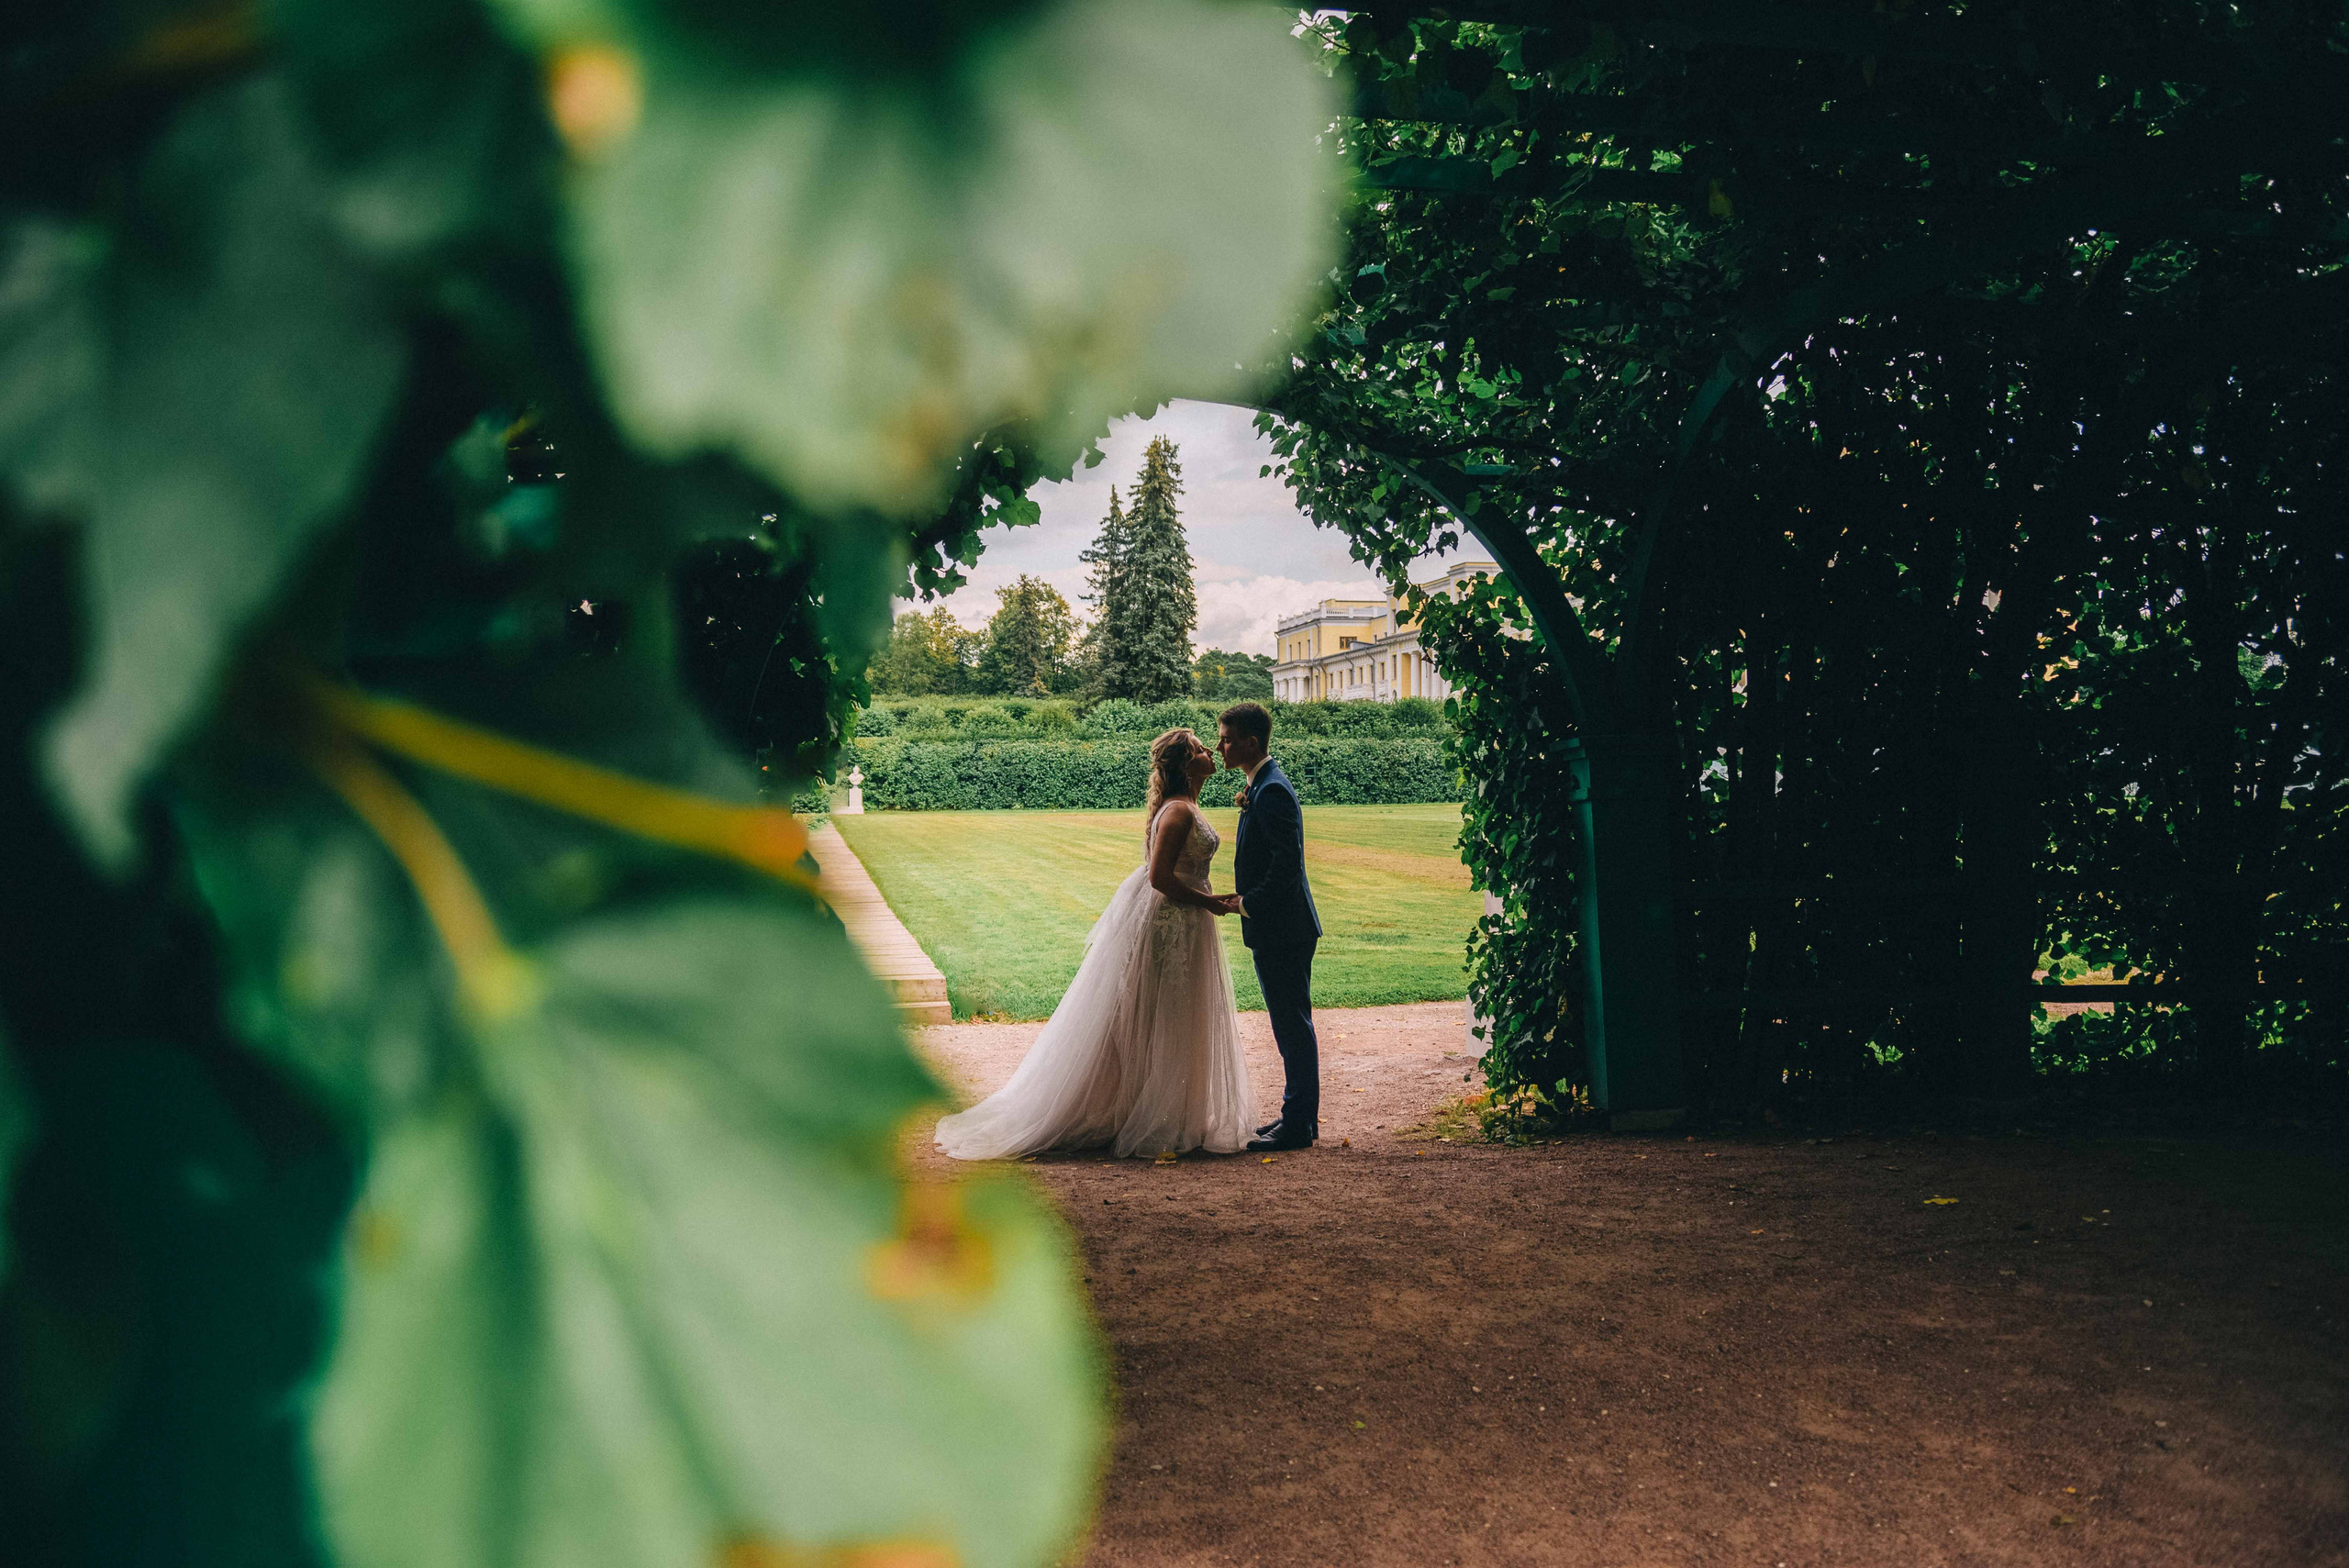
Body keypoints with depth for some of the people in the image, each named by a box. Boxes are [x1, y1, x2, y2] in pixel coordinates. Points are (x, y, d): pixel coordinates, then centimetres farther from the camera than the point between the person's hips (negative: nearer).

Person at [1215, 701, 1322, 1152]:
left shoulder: (1272, 791, -18)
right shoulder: (1262, 786, 15)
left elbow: (1287, 865, -24)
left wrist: (1246, 903, -18)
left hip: (1281, 929, -11)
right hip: (1278, 928, 11)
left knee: (1293, 1025, -4)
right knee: (1292, 1025, 15)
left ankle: (1297, 1124, 3)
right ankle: (1300, 1115, 24)